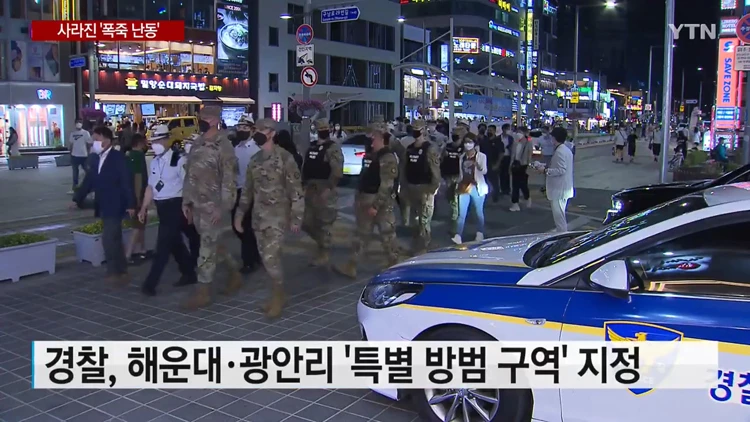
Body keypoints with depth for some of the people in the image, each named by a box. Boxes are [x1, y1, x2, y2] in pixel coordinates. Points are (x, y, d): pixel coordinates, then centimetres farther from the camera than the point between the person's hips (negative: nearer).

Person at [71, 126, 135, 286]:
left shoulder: (119, 158, -11)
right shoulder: (95, 158, 8)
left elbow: (127, 182, -14)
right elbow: (88, 181, 13)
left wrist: (131, 204, -17)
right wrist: (77, 199, 9)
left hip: (114, 207, -7)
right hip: (103, 206, 7)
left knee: (109, 240, -9)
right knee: (113, 240, 14)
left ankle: (115, 272, 3)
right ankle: (120, 271, 23)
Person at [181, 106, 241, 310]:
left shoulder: (223, 146, -11)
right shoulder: (197, 145, 11)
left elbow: (229, 179, -15)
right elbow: (189, 174, 15)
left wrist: (222, 207, -19)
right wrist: (186, 201, 11)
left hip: (213, 205, -7)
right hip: (197, 204, 7)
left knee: (208, 248, -3)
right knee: (214, 244, 16)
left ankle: (203, 292, 4)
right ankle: (235, 273, 33)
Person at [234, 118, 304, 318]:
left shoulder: (284, 158, -11)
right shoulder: (255, 159, 10)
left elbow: (296, 190, -11)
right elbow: (248, 189, 17)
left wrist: (296, 217, -14)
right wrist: (240, 213, 13)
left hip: (277, 215, -7)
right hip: (259, 216, 7)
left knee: (271, 257, -13)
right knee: (266, 257, 10)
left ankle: (278, 296, 5)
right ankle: (277, 295, 24)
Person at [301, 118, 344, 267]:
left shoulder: (333, 148, -10)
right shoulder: (312, 147, 14)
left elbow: (337, 172, -20)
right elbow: (305, 167, 19)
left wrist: (328, 188, -22)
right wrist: (304, 184, 10)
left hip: (324, 191, -7)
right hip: (310, 190, 7)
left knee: (323, 225, 1)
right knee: (307, 223, 11)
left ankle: (324, 256, 13)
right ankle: (323, 242, 34)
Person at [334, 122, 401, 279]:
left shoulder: (387, 157, -15)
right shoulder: (369, 155, 13)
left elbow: (387, 185, -22)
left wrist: (376, 205, -23)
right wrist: (358, 199, 16)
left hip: (381, 203, -9)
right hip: (365, 200, 9)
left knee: (387, 235, 2)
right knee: (361, 234, 11)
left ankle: (394, 267, 15)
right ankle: (351, 267, 16)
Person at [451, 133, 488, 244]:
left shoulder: (481, 156, -6)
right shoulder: (462, 157, 8)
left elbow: (484, 171, -21)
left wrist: (477, 165, -41)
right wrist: (459, 185, 16)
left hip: (476, 187, -3)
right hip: (464, 187, 4)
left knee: (479, 212, 8)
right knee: (461, 213, -4)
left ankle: (480, 234, 23)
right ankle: (458, 236, -10)